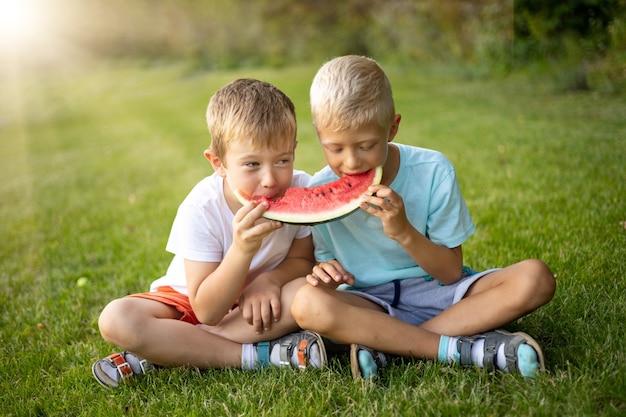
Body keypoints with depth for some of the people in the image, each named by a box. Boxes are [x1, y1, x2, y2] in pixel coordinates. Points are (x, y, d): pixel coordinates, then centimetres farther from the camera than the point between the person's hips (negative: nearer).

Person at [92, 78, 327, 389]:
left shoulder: (302, 191, -20)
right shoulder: (200, 210, -26)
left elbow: (303, 260, -4)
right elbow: (208, 311, -27)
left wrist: (269, 279, -27)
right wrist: (243, 249, -42)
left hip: (257, 301, 2)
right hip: (193, 303, -1)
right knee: (115, 319, -26)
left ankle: (159, 354, -23)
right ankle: (263, 355, -25)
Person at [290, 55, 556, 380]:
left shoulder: (432, 171, -11)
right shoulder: (318, 192, -8)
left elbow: (452, 272, -9)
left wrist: (403, 232, -26)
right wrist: (325, 272, -21)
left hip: (437, 292, 1)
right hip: (370, 304, 0)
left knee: (535, 278, -23)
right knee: (306, 304, -33)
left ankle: (385, 345, -25)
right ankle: (465, 348, -28)